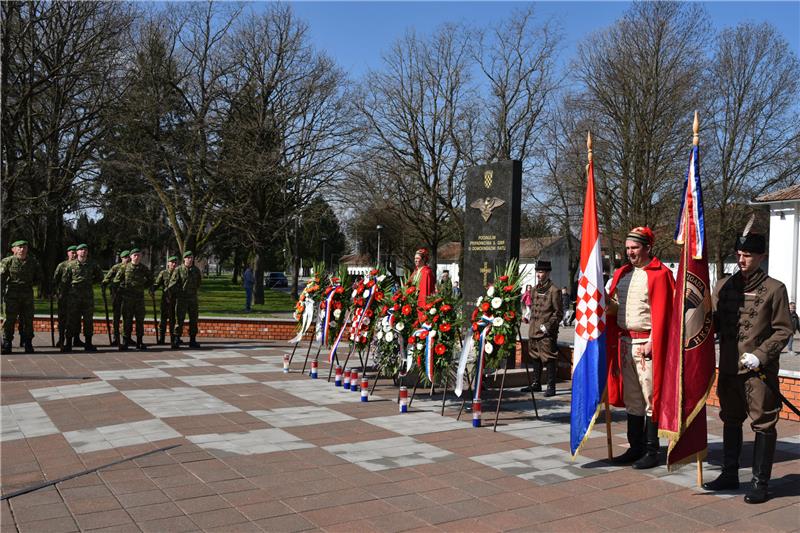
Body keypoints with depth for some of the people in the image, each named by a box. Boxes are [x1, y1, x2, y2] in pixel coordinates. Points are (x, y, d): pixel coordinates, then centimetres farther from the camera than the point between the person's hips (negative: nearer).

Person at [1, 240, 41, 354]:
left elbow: (39, 277, 21)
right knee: (9, 320, -2)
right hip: (11, 295, -3)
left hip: (28, 296, 3)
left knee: (28, 321, 5)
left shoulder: (33, 262, 10)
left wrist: (30, 283, 7)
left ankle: (28, 345, 14)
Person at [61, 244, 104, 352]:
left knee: (88, 320, 3)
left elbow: (100, 277, 21)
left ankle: (88, 343, 10)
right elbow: (64, 281, 4)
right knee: (72, 319, -1)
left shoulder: (92, 264, 7)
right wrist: (65, 293, 3)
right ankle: (68, 344, 4)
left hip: (88, 295, 2)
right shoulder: (70, 264, 3)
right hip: (74, 295, -2)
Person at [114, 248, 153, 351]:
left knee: (140, 320, 5)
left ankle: (140, 341, 12)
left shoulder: (144, 269, 7)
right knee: (127, 319, -1)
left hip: (139, 297, 2)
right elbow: (116, 280, 5)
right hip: (127, 298, -2)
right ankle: (125, 341, 5)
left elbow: (150, 280, 22)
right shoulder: (125, 267, 1)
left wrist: (148, 287, 10)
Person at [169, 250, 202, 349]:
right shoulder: (178, 270, -4)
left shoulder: (196, 270, 9)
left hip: (193, 298, 5)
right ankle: (176, 340, -2)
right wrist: (170, 295, -11)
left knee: (194, 319, 7)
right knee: (179, 319, -6)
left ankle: (192, 340, 15)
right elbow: (172, 283, -7)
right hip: (181, 298, -5)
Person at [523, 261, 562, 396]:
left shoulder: (554, 290, -9)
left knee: (549, 359, -5)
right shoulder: (536, 289, 14)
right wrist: (532, 326, 15)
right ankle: (536, 384, 27)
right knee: (535, 357, 15)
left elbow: (558, 313, -10)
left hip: (547, 331, -8)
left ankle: (551, 387, 2)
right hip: (534, 330, 8)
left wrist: (548, 326, -15)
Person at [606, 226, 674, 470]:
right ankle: (636, 447, 22)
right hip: (624, 342, 7)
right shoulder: (623, 273, 14)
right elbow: (615, 307, 17)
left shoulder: (659, 274, -8)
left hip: (646, 343, -7)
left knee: (650, 397, -1)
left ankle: (651, 451, 8)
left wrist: (651, 343, -17)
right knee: (631, 398, 12)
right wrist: (609, 303, -6)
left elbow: (661, 313, -13)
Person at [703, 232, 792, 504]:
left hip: (760, 371, -5)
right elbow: (713, 321, 12)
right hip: (729, 367, 5)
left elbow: (783, 329, -5)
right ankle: (730, 474, 28)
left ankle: (760, 483, 13)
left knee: (763, 425, 3)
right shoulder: (723, 286, 8)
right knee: (730, 421, 15)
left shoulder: (774, 289, -4)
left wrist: (760, 355, -14)